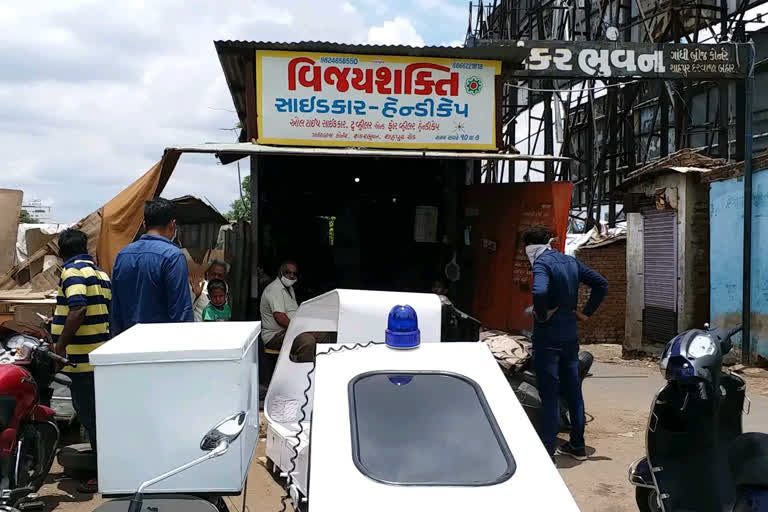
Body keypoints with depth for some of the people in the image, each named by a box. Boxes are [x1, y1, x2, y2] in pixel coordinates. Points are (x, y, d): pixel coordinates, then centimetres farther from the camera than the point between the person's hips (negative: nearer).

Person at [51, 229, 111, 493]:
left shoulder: (72, 271, -11)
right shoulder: (100, 273, 14)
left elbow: (78, 311, -25)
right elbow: (111, 312, 17)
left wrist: (60, 346, -19)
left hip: (82, 360, -9)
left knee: (90, 416, -2)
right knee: (97, 415, 19)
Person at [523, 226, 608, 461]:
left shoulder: (542, 263, -14)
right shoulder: (571, 261, 10)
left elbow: (539, 291, -34)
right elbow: (601, 284, 15)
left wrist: (542, 314, -18)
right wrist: (586, 312, 12)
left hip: (547, 338, -7)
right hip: (570, 336, 7)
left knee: (549, 395, -4)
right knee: (573, 391, 15)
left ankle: (546, 450, 1)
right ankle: (577, 446, 26)